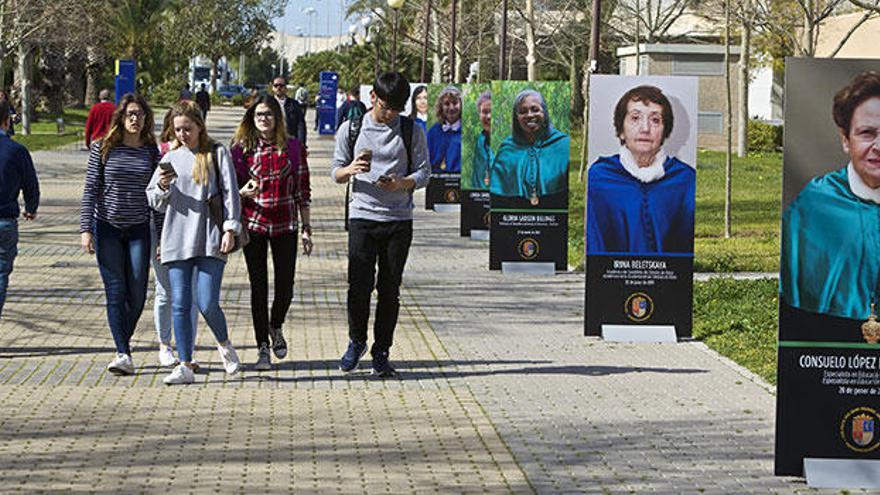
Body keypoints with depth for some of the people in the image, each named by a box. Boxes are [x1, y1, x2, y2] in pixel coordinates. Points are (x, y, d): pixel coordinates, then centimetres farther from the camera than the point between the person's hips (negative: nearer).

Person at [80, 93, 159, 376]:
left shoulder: (152, 152, 5)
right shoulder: (103, 148, -1)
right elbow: (91, 189, -2)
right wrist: (86, 228, -9)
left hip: (139, 229, 2)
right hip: (107, 227, -2)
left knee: (137, 294, 0)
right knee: (115, 292, -5)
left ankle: (122, 345, 23)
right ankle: (124, 354, -6)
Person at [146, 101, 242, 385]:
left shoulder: (217, 154, 6)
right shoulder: (171, 158, 15)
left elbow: (230, 192, 2)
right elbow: (155, 202, 15)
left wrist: (230, 228, -8)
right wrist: (162, 186, -7)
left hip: (210, 240, -3)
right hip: (177, 241, 3)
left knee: (207, 304, -9)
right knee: (180, 305, -2)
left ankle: (224, 345, 20)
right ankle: (185, 366, 2)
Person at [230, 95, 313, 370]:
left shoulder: (292, 147, 2)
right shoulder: (241, 148, 1)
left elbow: (302, 190, 6)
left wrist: (307, 228, 4)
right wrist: (243, 192, -15)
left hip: (285, 226, 0)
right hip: (253, 225, 0)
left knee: (285, 288, 1)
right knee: (259, 288, 1)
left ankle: (275, 327, 32)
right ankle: (263, 349, 9)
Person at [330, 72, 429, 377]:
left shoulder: (412, 131, 5)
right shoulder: (351, 129, 5)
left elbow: (423, 174, 3)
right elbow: (336, 173, 9)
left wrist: (401, 183, -17)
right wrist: (350, 170, -15)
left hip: (399, 220, 1)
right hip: (363, 216, 0)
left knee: (390, 289, 1)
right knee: (359, 285, -9)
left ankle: (381, 352, 12)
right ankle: (356, 341, 14)